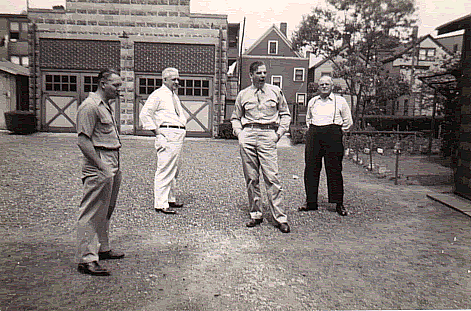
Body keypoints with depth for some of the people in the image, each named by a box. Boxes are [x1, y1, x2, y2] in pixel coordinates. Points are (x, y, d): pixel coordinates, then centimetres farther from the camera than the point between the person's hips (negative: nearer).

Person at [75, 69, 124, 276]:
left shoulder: (106, 106, 18)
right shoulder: (89, 107, -13)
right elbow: (83, 141, -19)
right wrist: (102, 167, -23)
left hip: (111, 167, 10)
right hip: (98, 168, -10)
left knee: (106, 211, 18)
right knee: (92, 214, -6)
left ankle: (102, 249, 32)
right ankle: (86, 259, 1)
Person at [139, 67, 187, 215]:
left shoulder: (174, 96, 22)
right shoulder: (158, 95, -5)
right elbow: (144, 114, -11)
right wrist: (156, 132, -13)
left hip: (178, 136, 9)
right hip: (167, 136, -9)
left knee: (173, 169, 16)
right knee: (164, 170, -10)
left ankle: (170, 199, 27)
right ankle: (160, 204, -6)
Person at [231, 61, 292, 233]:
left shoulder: (275, 91, 12)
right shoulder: (243, 94, 14)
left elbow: (285, 114, 16)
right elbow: (235, 117, 21)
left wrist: (279, 133, 4)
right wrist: (239, 134, 4)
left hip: (268, 135, -2)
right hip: (248, 135, 2)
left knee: (272, 178, -9)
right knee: (251, 178, 3)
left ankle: (280, 217, -3)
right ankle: (255, 214, 14)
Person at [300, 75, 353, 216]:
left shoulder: (340, 101, 7)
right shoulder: (312, 101, 17)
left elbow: (348, 121, 11)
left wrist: (338, 133, 6)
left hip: (333, 135, -3)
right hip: (313, 135, 4)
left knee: (334, 170, -5)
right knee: (311, 169, 1)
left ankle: (339, 204, 4)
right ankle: (311, 202, 11)